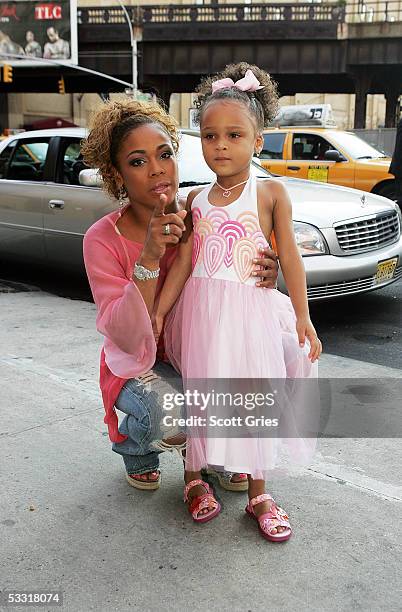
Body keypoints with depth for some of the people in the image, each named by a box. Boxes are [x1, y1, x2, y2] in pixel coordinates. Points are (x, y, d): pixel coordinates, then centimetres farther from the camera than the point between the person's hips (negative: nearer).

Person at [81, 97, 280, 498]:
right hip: (139, 364, -3)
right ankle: (133, 445, 6)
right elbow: (126, 339, -25)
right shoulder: (103, 239, -18)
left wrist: (264, 280, -27)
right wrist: (149, 260, -37)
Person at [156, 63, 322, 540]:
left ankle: (258, 493, 20)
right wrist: (159, 312, 3)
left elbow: (289, 256, -3)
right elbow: (183, 262, 7)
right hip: (203, 308, 2)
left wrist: (302, 316, -7)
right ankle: (196, 478, 26)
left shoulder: (271, 192, -1)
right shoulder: (196, 199, 7)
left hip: (251, 308, -2)